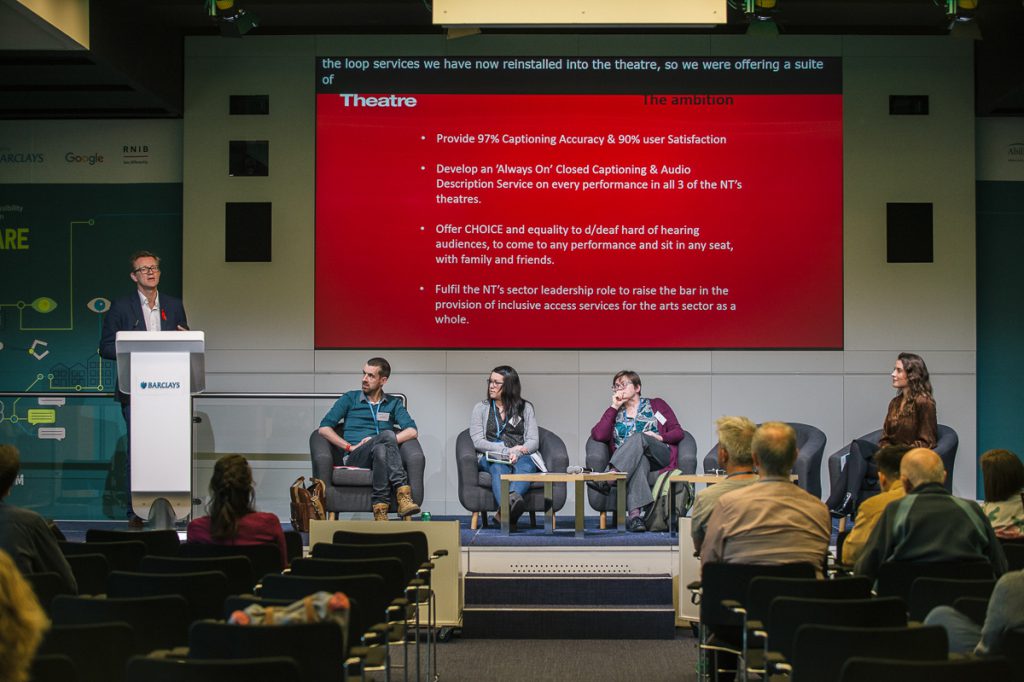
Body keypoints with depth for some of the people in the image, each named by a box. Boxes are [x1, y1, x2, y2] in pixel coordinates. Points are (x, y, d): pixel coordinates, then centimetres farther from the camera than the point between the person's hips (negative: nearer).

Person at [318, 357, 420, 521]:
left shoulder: (394, 403, 21)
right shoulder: (350, 399, 18)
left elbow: (412, 431, 5)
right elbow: (324, 428, 9)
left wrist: (378, 441, -8)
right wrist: (350, 447, -4)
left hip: (382, 458, 2)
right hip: (354, 459, -2)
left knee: (380, 450, -39)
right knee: (387, 435, -34)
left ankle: (380, 509, -48)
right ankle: (403, 493, -45)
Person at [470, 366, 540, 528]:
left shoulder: (525, 408, 19)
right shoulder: (481, 408, 18)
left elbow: (534, 441, 9)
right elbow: (477, 441, 4)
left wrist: (518, 452, -13)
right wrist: (506, 450, -10)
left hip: (521, 457, 1)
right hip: (491, 458, -1)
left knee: (524, 466, -37)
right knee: (499, 468, -38)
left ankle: (512, 497, -69)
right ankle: (508, 507, -69)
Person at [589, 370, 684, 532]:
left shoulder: (656, 405, 20)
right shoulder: (614, 413, 23)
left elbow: (678, 432, 10)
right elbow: (598, 435, 3)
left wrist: (660, 437, -10)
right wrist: (614, 408, 6)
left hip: (659, 456, 0)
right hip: (629, 461, 0)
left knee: (638, 437, -32)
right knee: (639, 461, -38)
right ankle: (635, 514, -60)